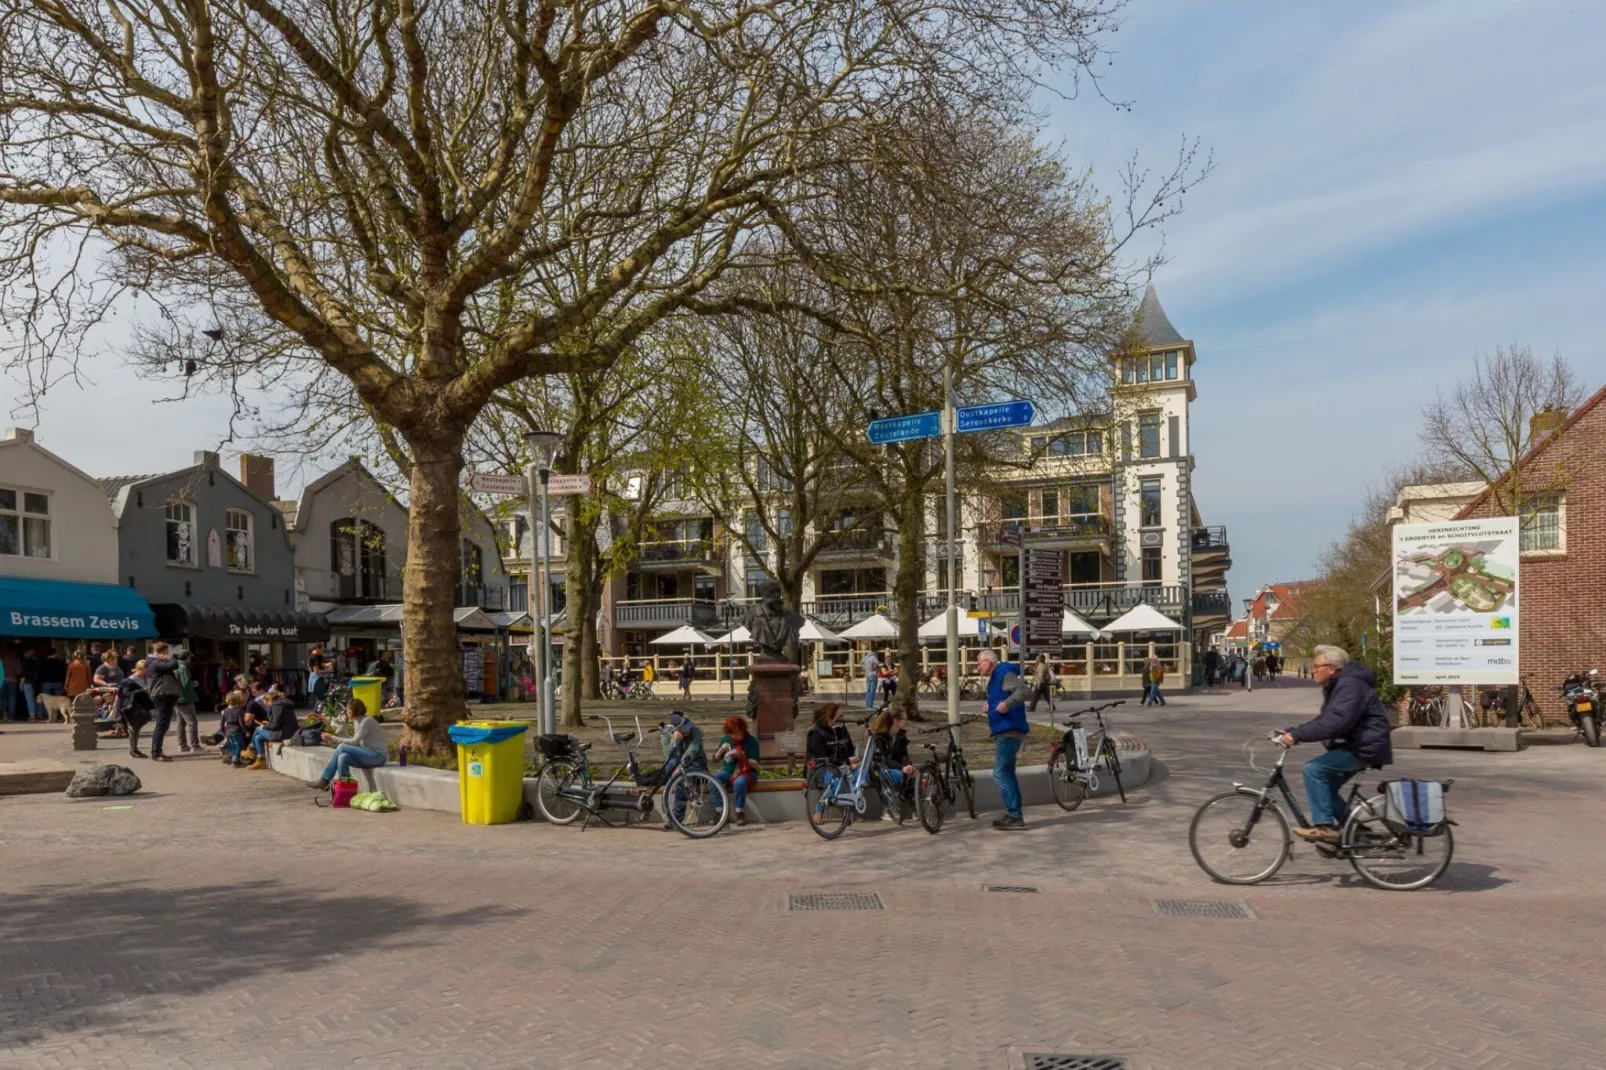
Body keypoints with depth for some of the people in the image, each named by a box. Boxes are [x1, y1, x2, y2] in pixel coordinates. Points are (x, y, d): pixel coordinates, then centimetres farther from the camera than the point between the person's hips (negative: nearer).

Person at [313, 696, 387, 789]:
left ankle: (324, 780, -7)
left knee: (342, 747, -18)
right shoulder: (356, 722, 13)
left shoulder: (366, 721, -14)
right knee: (343, 757, -16)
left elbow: (354, 742, -18)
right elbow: (355, 741, 7)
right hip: (368, 754, 8)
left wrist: (333, 738, -12)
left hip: (378, 756, -8)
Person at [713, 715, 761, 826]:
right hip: (729, 772, 4)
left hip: (747, 773, -4)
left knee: (739, 781, -40)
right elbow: (715, 759, 6)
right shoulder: (725, 739, 5)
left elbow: (756, 765, -13)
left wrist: (741, 756, -26)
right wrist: (721, 750, -13)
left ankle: (740, 813, -24)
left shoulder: (751, 740, -8)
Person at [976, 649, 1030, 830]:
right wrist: (992, 707, 18)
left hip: (1009, 731, -11)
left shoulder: (1005, 674, -12)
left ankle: (1015, 816, -12)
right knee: (1006, 773, 15)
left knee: (1001, 773, -13)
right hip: (1004, 731, 11)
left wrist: (1006, 703, -36)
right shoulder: (996, 677, 19)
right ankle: (1012, 815, 20)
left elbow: (1025, 689, -27)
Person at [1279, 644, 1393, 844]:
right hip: (1353, 745, 11)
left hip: (1365, 747, -11)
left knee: (1314, 769, -19)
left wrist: (1297, 735, -33)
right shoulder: (1336, 686, 15)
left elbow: (1334, 722, -32)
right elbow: (1324, 719, 16)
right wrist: (1292, 732, 2)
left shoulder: (1350, 685, -20)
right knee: (1325, 786, 11)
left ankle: (1324, 826, -16)